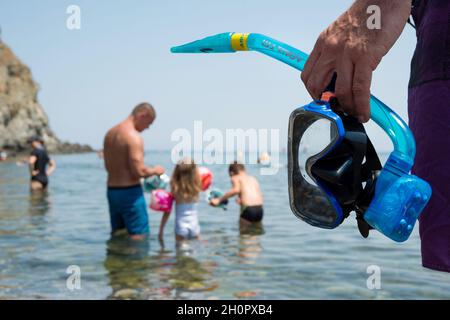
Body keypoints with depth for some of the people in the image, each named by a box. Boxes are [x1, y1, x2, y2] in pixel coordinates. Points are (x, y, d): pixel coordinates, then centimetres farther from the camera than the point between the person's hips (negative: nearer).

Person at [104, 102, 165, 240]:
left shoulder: (110, 133, 10)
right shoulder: (134, 137, -17)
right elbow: (139, 171, -22)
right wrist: (155, 171, -4)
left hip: (112, 191, 9)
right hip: (130, 192, -9)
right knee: (139, 236, -1)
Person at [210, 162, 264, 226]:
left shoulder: (235, 178, 8)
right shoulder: (253, 178, 24)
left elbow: (236, 190, -14)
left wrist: (219, 200, -10)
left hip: (249, 210, -6)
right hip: (260, 209, 6)